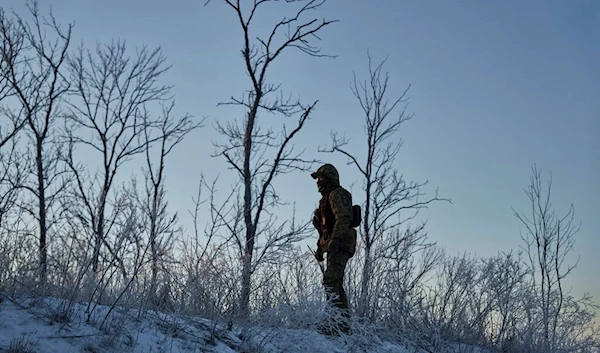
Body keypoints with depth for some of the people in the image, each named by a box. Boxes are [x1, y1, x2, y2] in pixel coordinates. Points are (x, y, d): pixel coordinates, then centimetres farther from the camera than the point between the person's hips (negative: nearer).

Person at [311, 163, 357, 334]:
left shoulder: (337, 194, -5)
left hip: (340, 244, -11)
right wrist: (320, 246, 28)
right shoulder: (327, 198, 27)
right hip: (334, 245, 11)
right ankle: (344, 320, 14)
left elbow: (343, 218, -20)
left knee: (331, 280, -22)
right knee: (336, 283, 11)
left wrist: (335, 240, -30)